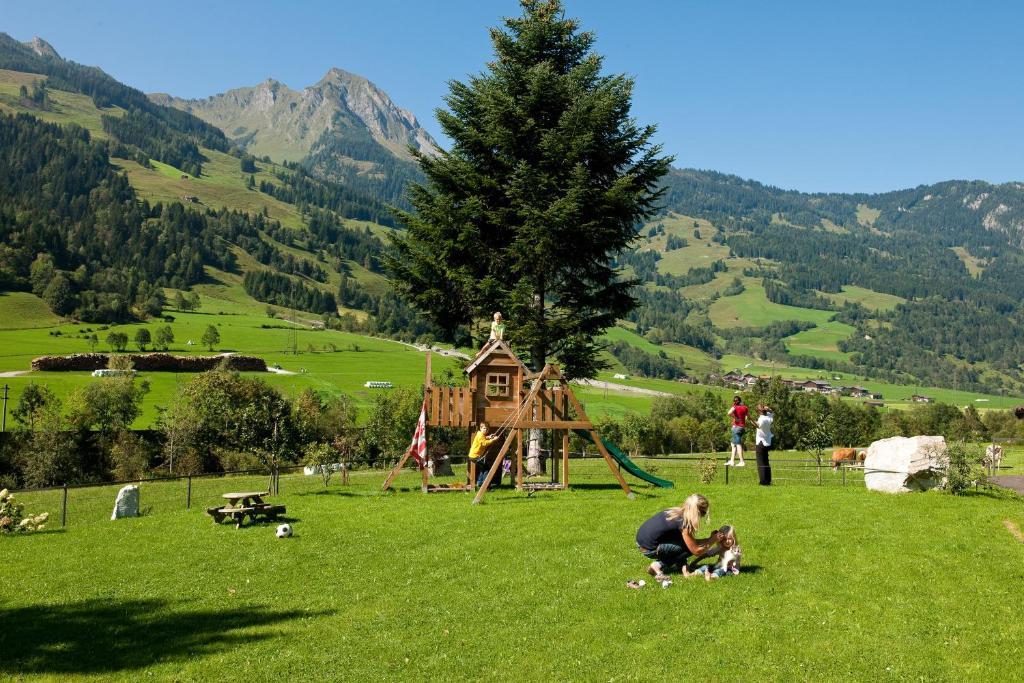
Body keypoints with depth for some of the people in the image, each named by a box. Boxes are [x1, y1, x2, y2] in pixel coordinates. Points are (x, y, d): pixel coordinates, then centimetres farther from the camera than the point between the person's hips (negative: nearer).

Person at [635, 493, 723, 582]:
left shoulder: (676, 512, 6)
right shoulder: (683, 522, -18)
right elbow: (696, 551, -11)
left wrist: (709, 539, 14)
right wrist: (712, 540, 0)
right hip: (649, 549, -9)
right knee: (689, 548, -5)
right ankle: (658, 566, -4)